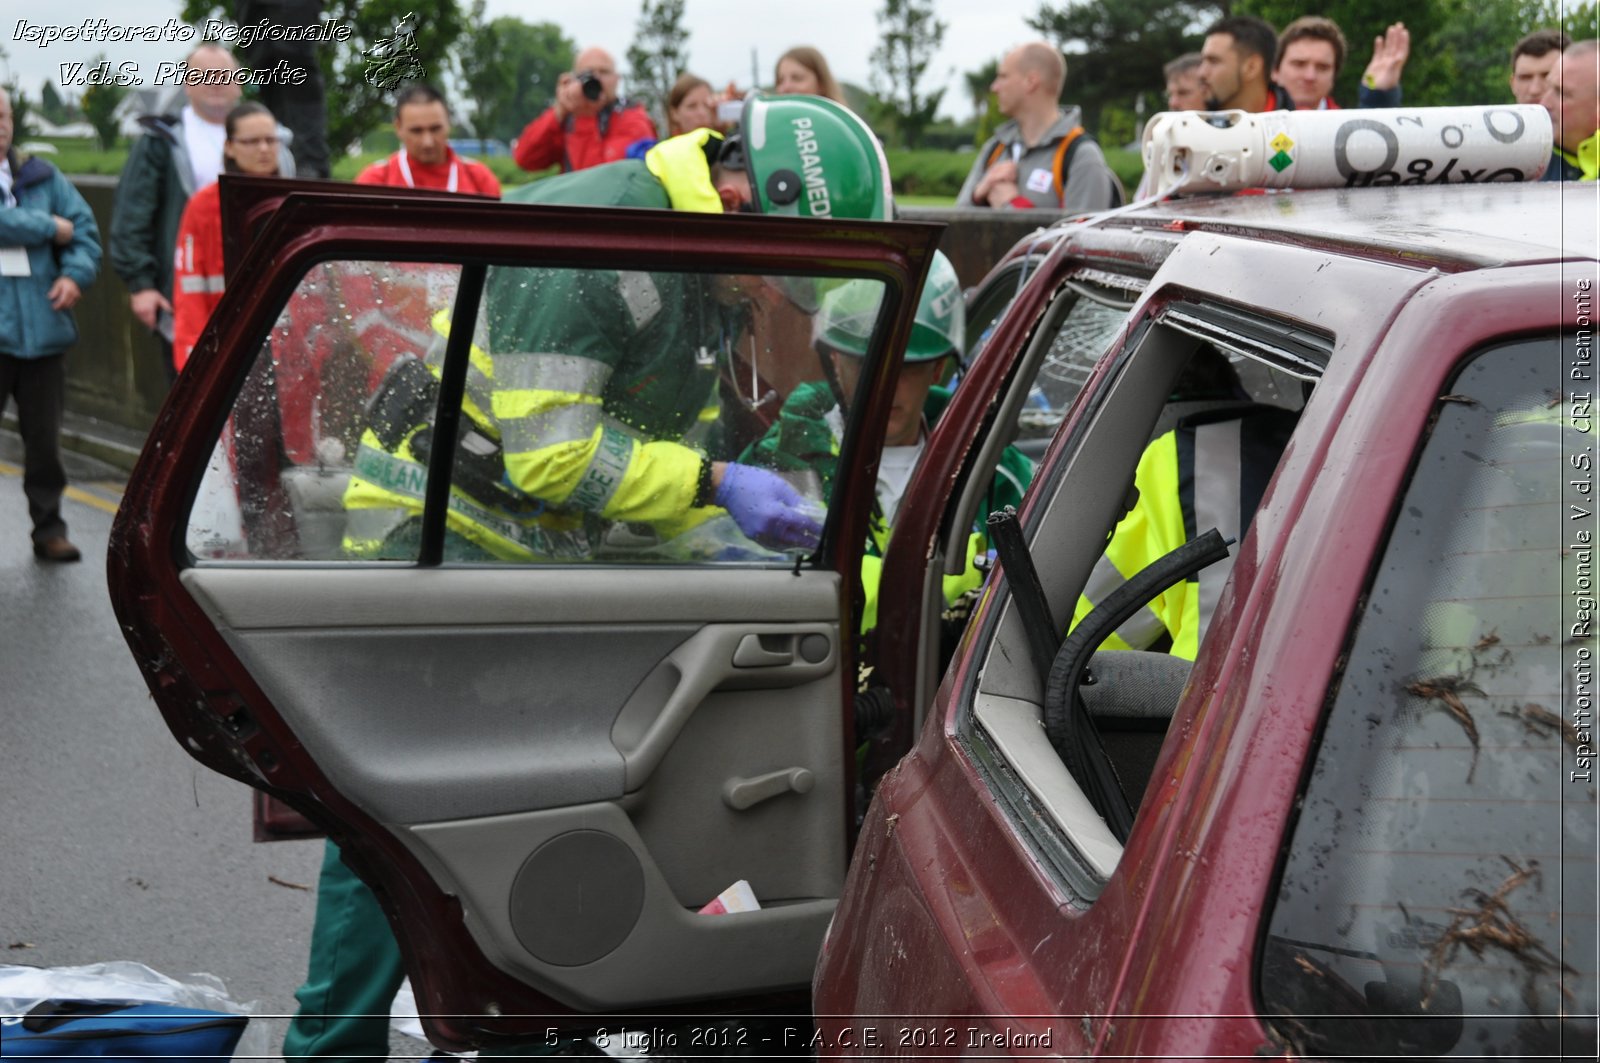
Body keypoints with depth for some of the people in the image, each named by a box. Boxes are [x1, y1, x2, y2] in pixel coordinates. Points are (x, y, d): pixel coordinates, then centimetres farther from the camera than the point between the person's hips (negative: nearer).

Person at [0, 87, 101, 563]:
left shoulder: (43, 176, 13)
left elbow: (84, 228, 9)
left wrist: (75, 273, -9)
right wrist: (51, 228, -5)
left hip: (43, 326, 4)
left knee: (44, 435, 9)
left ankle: (48, 528, 18)